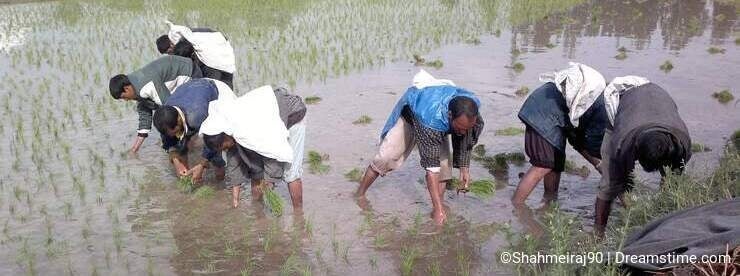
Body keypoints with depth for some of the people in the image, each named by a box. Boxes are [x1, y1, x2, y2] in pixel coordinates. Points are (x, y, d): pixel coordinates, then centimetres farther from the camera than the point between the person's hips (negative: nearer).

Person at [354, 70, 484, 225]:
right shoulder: (432, 120, -49)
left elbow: (465, 142, -10)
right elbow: (431, 167, -44)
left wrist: (464, 169, -14)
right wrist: (438, 208, -43)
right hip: (410, 114, -4)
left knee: (444, 160, -14)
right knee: (385, 157, -7)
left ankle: (437, 209, -5)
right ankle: (359, 194, 14)